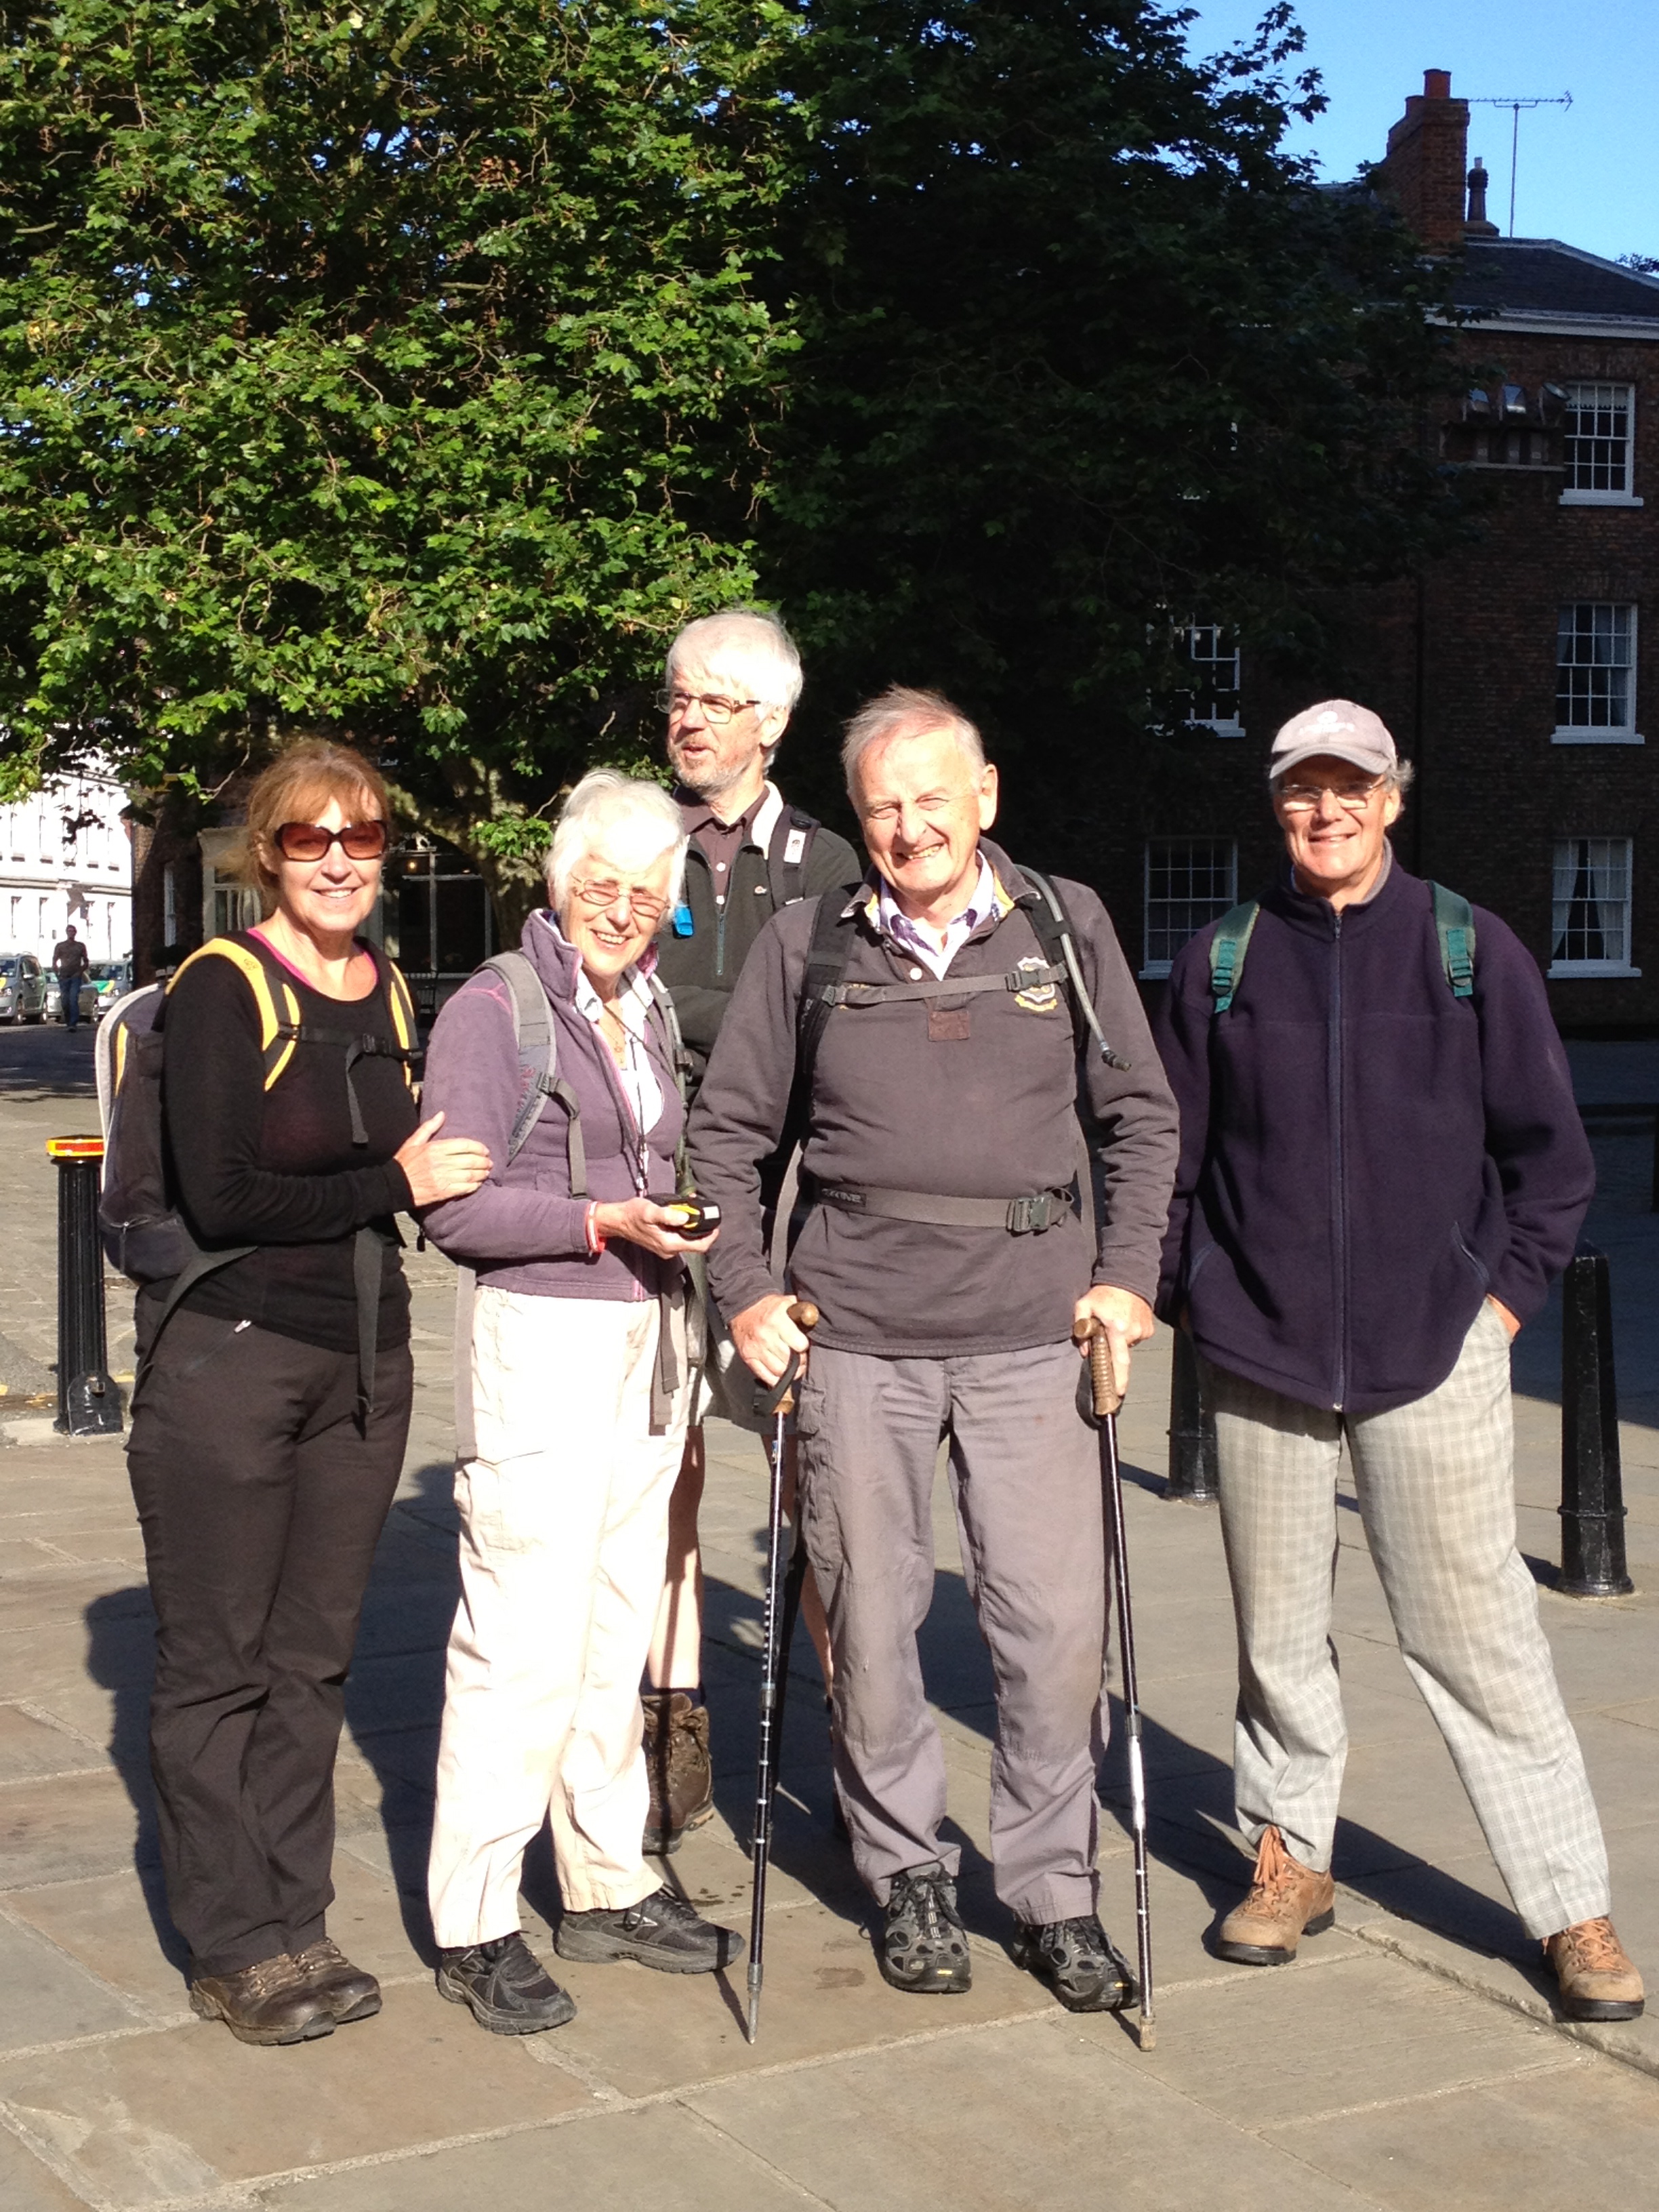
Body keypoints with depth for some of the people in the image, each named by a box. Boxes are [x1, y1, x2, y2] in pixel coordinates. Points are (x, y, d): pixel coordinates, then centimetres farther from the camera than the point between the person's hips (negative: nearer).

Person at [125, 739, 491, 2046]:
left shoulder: (387, 993, 11)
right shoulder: (222, 989, -10)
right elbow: (221, 1199, -17)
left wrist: (441, 1178, 1)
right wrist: (393, 1185, -11)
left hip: (363, 1362, 6)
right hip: (228, 1359, -6)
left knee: (314, 1656, 12)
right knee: (217, 1665, 3)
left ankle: (295, 1924, 22)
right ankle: (233, 1948, 13)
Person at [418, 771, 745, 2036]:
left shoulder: (652, 1015, 15)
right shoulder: (495, 1009, -6)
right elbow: (457, 1210, -12)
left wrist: (687, 1222, 10)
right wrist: (610, 1222, -20)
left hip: (650, 1344, 7)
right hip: (540, 1339, -7)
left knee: (618, 1632, 11)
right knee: (524, 1640, -7)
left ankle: (611, 1888, 22)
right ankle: (476, 1928, 3)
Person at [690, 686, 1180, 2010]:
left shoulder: (1067, 925, 4)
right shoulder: (806, 946, 3)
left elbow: (1143, 1115, 10)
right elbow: (728, 1129, 10)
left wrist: (1127, 1275, 1)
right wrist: (747, 1292, 2)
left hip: (1032, 1334, 0)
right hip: (858, 1336, 0)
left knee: (1058, 1624, 0)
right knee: (871, 1619, 7)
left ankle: (1056, 1893, 17)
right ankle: (908, 1877, 26)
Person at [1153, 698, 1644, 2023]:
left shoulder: (1471, 951, 3)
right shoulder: (1222, 964, 7)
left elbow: (1551, 1151, 7)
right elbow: (1168, 1151, 13)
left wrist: (1507, 1293, 1)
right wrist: (1190, 1298, 6)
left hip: (1435, 1352, -2)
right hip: (1260, 1352, 2)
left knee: (1476, 1629, -2)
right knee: (1278, 1627, 10)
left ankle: (1573, 1908, 7)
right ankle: (1292, 1859, 27)